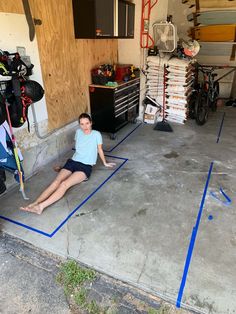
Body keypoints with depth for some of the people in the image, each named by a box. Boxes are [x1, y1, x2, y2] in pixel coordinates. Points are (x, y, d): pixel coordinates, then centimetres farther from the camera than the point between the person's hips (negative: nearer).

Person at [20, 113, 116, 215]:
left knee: (64, 184, -28)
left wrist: (105, 163, 23)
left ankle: (41, 206, -40)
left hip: (86, 167, -4)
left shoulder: (96, 134, 0)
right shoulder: (78, 132, 12)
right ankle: (34, 204, -34)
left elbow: (100, 150, 12)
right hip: (72, 162, 5)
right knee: (56, 181, -22)